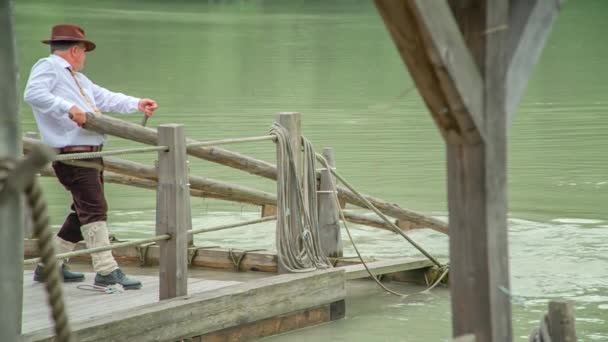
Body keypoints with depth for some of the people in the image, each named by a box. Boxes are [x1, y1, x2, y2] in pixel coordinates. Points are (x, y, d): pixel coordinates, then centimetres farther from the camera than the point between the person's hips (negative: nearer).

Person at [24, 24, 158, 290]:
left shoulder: (78, 78, 26)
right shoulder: (48, 67, -3)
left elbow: (105, 98, 25)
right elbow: (33, 93, -20)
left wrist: (136, 104, 13)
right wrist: (68, 109, -26)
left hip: (90, 152, 10)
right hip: (71, 151, -10)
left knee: (83, 212, 14)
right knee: (94, 209, -15)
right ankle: (107, 271, -18)